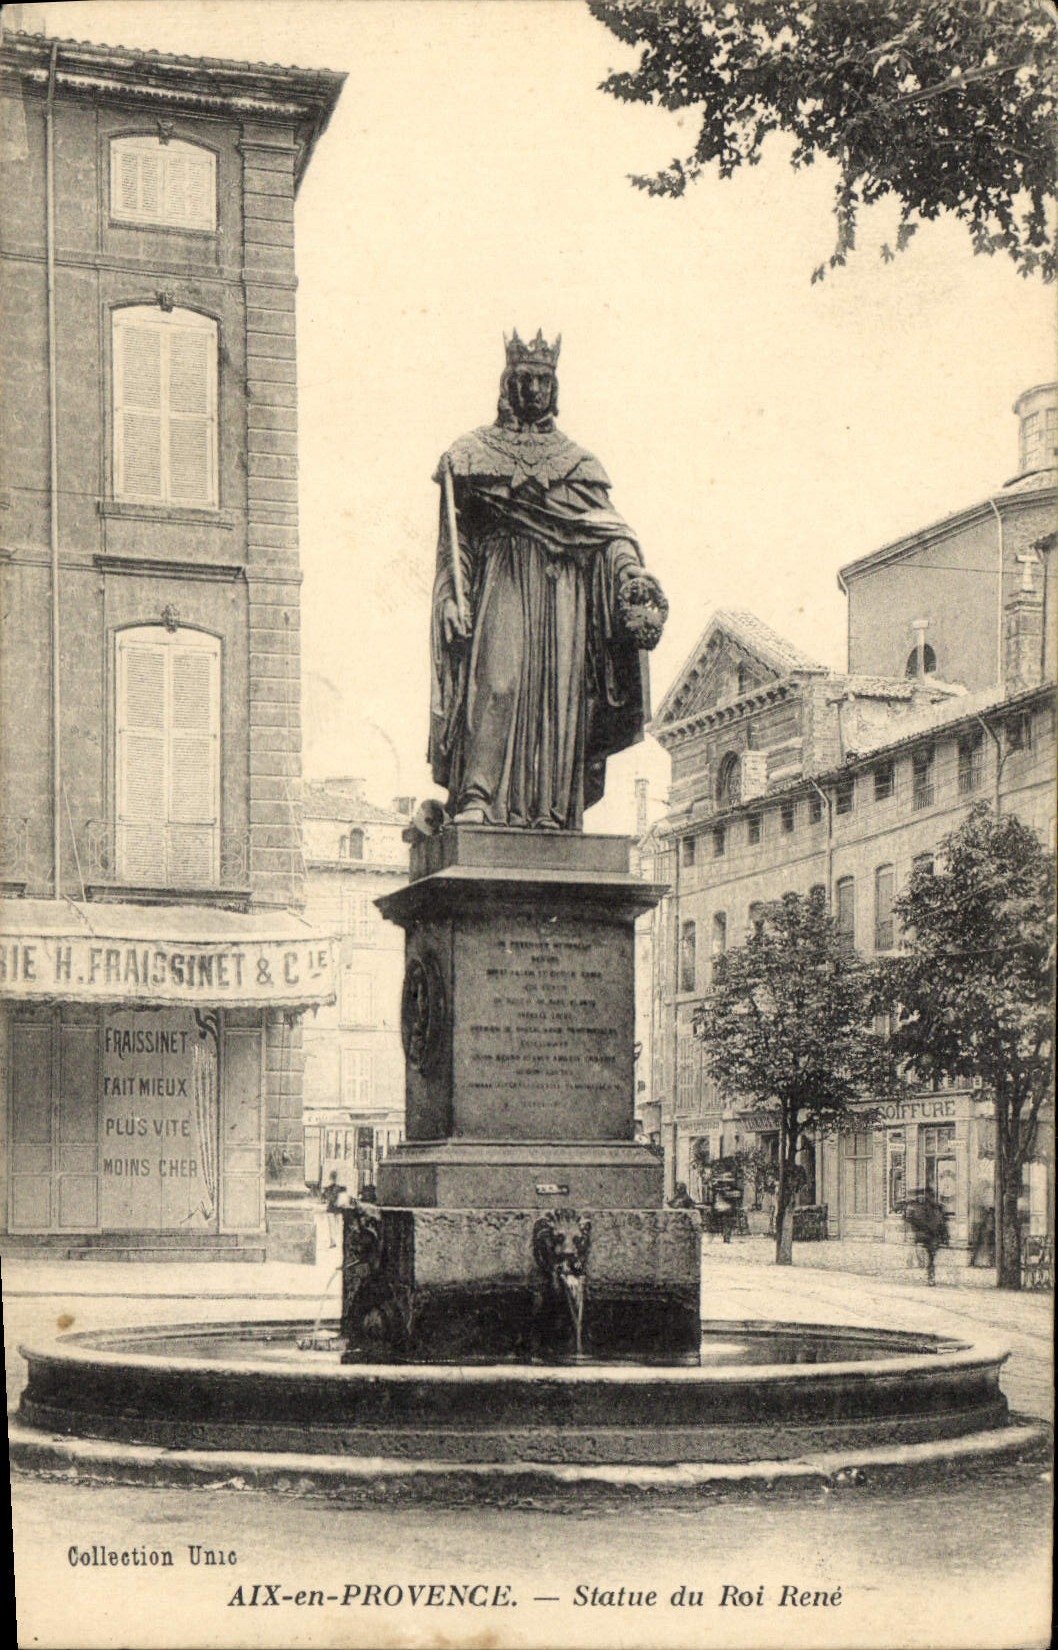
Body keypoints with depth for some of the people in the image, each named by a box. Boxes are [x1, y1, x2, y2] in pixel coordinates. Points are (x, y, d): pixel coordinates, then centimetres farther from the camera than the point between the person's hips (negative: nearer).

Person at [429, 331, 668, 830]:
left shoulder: (575, 461, 20)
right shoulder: (473, 454, 14)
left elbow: (606, 527, 7)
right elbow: (455, 537, 9)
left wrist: (631, 570, -13)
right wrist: (453, 597, -5)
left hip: (560, 590, 3)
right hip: (499, 583, -2)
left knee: (557, 694, -6)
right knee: (495, 680, -20)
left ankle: (549, 814, -8)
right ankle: (475, 799, -26)